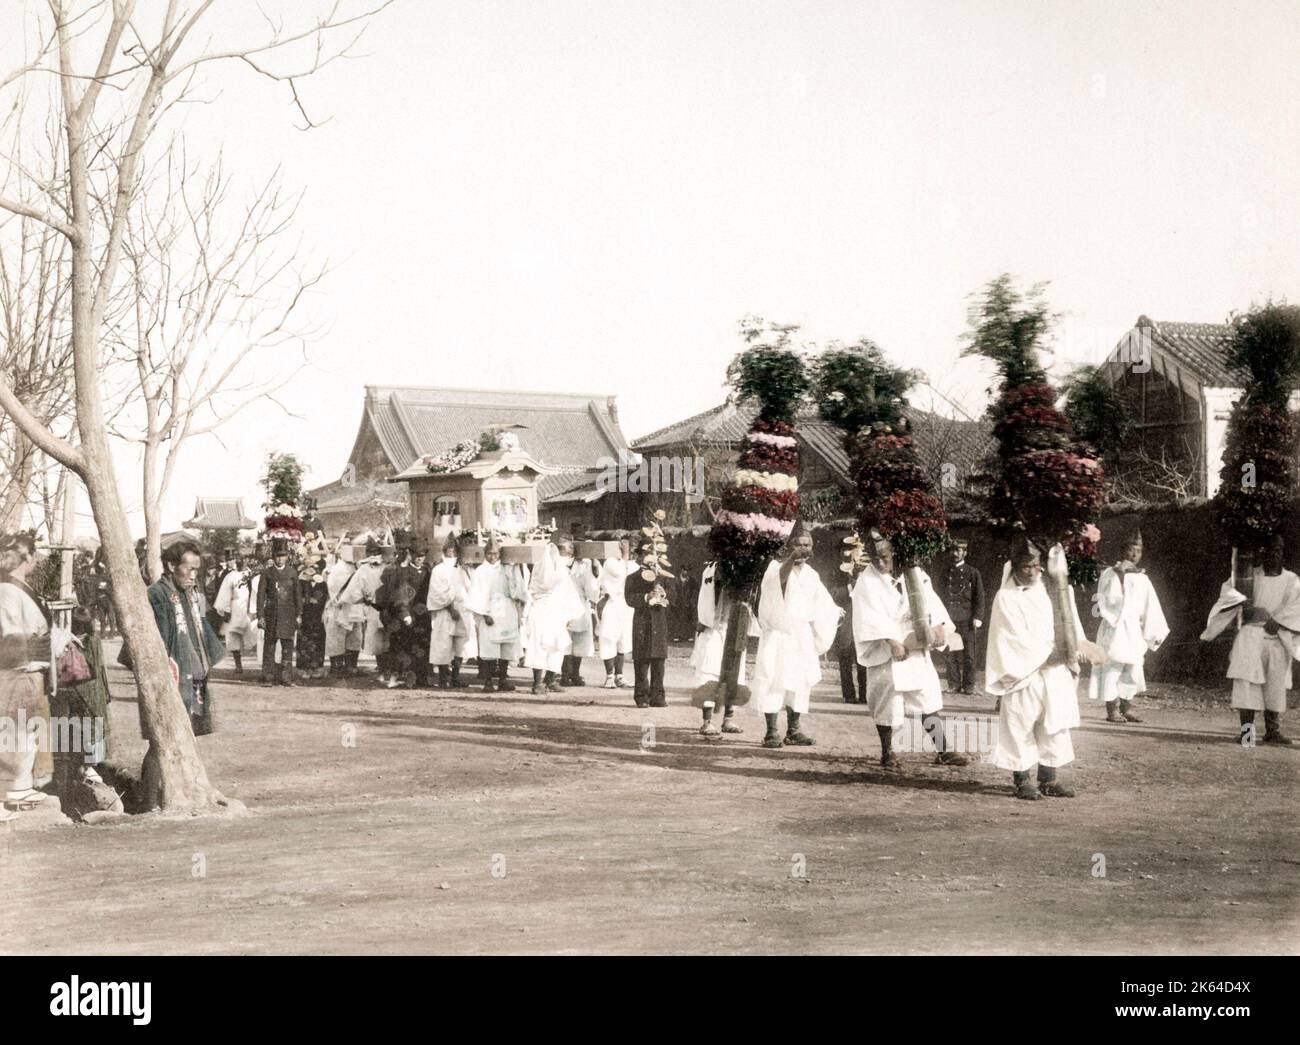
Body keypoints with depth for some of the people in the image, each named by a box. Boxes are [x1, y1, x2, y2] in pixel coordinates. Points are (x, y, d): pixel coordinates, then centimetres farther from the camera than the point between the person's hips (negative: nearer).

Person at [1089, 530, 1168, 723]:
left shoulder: (1142, 579, 13)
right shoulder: (1110, 573, -2)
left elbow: (1151, 607, 13)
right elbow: (1108, 599, -16)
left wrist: (1154, 634, 6)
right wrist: (1119, 575, -22)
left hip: (1134, 630, 5)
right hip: (1114, 628, -5)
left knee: (1133, 671, 5)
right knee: (1113, 669, -7)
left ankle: (1126, 709, 12)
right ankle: (1112, 711, -4)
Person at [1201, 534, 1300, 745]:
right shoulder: (1250, 575, 6)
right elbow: (1227, 589, -3)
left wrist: (1277, 621, -17)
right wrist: (1242, 600, -22)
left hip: (1278, 638, 2)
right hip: (1251, 634, -2)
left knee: (1276, 684, 2)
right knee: (1248, 680, -13)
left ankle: (1273, 730, 9)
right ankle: (1247, 727, -15)